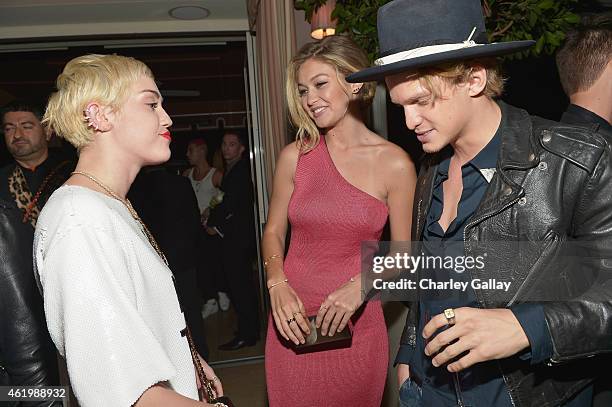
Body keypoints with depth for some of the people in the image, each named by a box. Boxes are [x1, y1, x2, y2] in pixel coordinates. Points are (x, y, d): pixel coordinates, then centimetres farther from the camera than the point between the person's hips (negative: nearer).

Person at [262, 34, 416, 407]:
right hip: (293, 323, 2)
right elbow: (273, 232, 7)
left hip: (356, 325, -1)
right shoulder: (295, 156, -2)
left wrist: (361, 286, -17)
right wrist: (278, 285, -9)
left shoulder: (394, 163, -7)